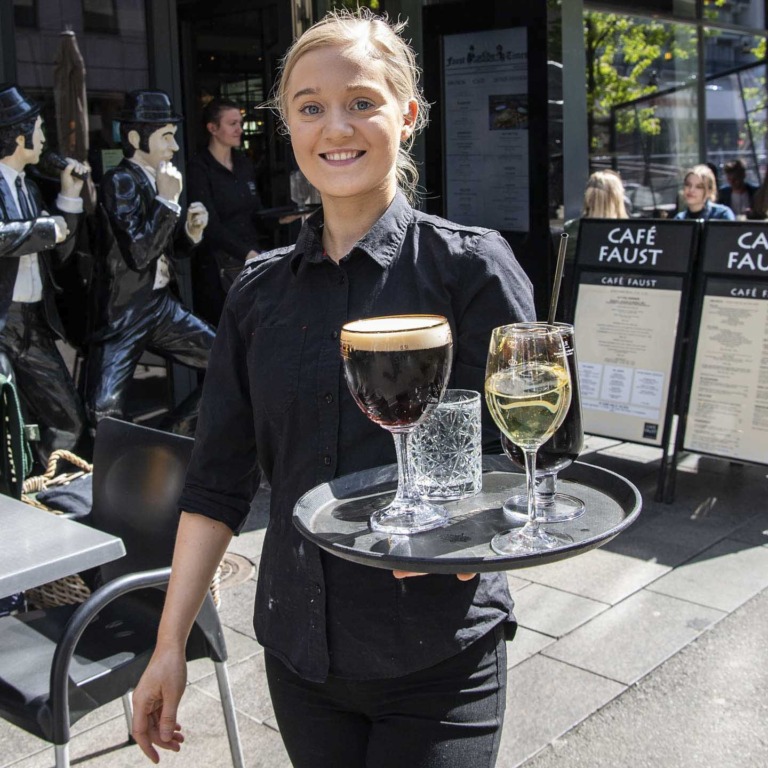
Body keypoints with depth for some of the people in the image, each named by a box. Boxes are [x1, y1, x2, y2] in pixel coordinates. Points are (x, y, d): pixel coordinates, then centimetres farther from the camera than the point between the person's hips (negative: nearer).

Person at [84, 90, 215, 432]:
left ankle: (174, 434, 19)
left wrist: (191, 233, -1)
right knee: (105, 412, -17)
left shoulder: (153, 180, 10)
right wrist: (168, 200, -17)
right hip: (124, 313, -8)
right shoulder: (120, 181, -12)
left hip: (161, 305, 8)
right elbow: (139, 253, -24)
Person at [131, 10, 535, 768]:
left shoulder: (469, 264, -8)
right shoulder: (260, 289, 3)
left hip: (437, 657, -3)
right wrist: (169, 643, 2)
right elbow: (218, 478, 4)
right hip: (297, 653, 4)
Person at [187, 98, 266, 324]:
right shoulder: (199, 168, -7)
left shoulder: (244, 163, 13)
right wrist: (248, 254, -24)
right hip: (219, 265, -6)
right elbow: (210, 225, -16)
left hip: (253, 256, 6)